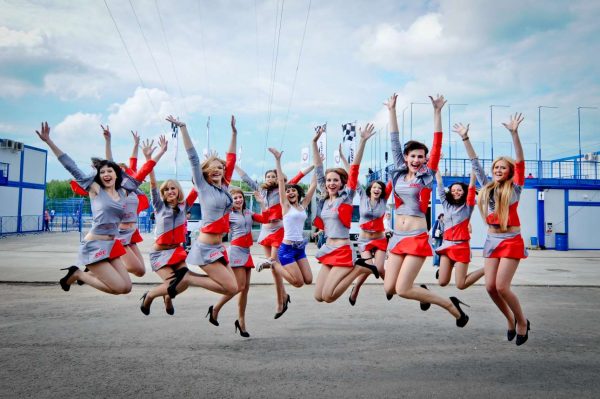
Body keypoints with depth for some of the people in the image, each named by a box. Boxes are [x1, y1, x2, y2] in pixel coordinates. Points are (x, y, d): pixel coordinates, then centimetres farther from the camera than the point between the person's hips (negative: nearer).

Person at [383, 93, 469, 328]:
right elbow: (394, 142, 10)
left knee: (402, 289, -10)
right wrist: (392, 110, 9)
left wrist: (437, 112, -11)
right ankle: (421, 291, 33)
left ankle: (451, 305, 9)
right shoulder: (399, 173, 8)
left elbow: (437, 145, -7)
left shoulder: (427, 176, -1)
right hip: (397, 238, 5)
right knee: (389, 288, 1)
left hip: (417, 239, -5)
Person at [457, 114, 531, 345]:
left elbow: (520, 162, -15)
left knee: (502, 286, -11)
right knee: (490, 287, 1)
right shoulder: (487, 188, 7)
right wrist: (465, 138, 6)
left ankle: (522, 321, 12)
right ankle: (510, 319, 25)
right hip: (491, 241, 5)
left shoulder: (514, 189, -4)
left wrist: (514, 133, -25)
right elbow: (475, 164, 10)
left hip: (511, 241, -5)